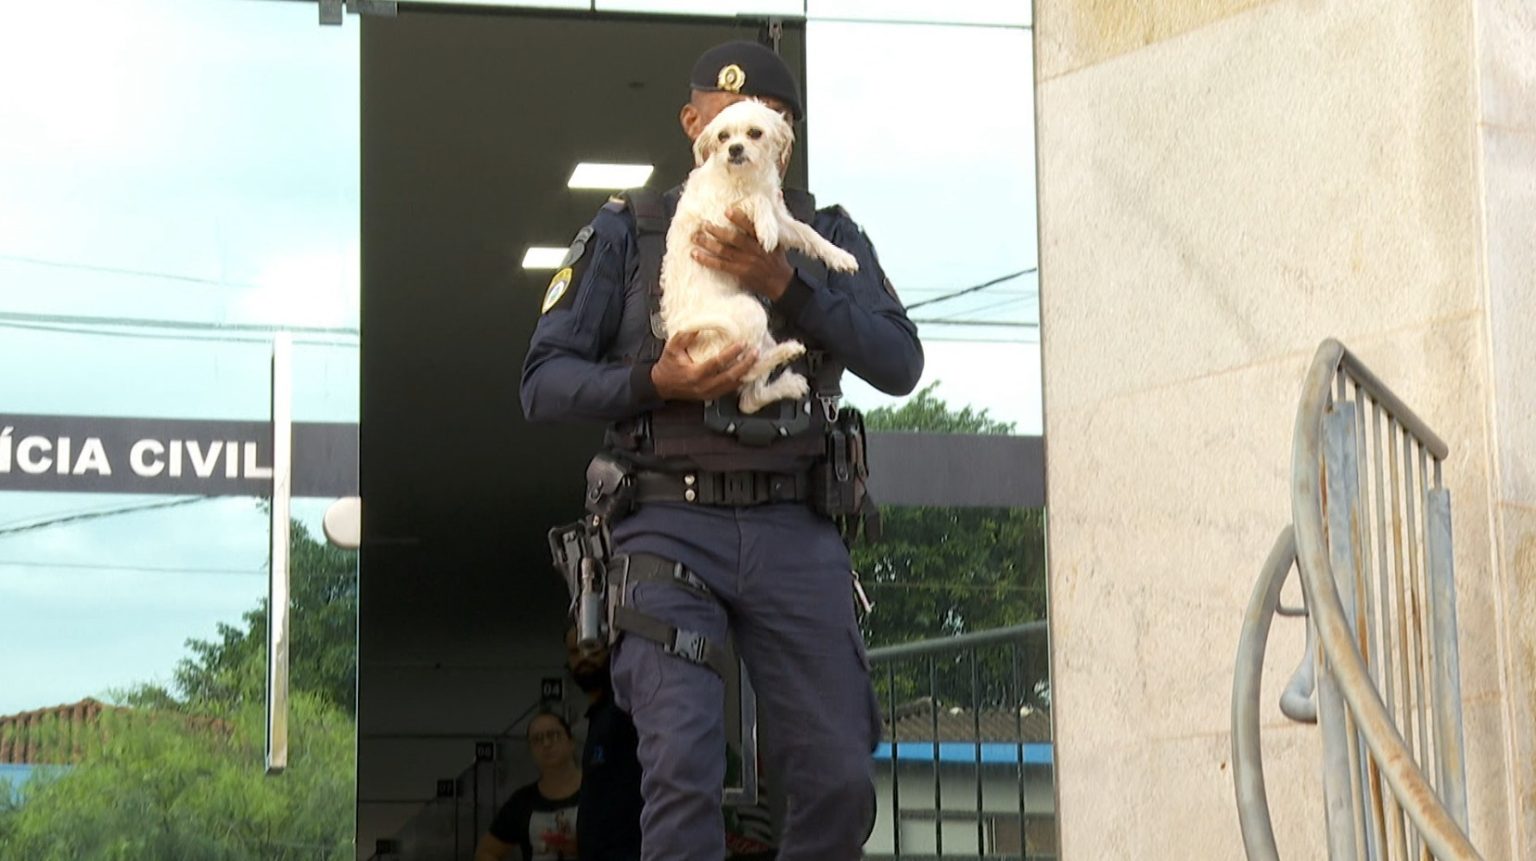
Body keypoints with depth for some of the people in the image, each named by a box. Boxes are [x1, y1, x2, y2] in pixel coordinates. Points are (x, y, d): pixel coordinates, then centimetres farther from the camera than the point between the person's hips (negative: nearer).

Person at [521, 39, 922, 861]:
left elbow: (899, 364, -3)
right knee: (683, 771, -17)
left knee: (838, 785, -2)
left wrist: (783, 283, -16)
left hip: (796, 535, 2)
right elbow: (543, 384, 3)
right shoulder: (626, 232, 7)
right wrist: (656, 381, -16)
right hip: (670, 529, -2)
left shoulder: (829, 237, 12)